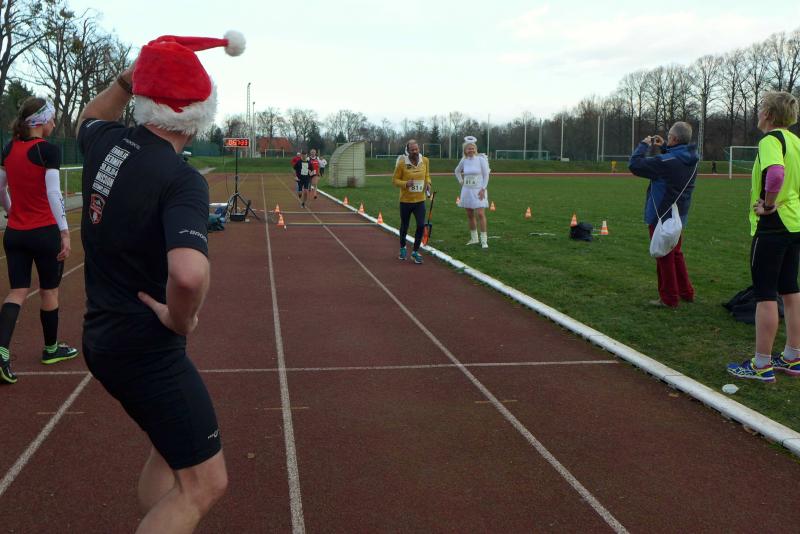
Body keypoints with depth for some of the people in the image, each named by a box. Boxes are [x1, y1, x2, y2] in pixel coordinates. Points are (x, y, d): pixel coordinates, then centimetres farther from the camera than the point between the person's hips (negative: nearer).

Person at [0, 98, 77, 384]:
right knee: (49, 291, 11)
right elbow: (53, 194, -20)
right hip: (45, 232, -5)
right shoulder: (48, 150, -13)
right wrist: (65, 232, -19)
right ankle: (51, 349, 25)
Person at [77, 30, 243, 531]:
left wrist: (131, 76, 14)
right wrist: (181, 320, -21)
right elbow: (189, 273, -41)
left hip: (102, 336, 9)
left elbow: (90, 118, 28)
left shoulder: (105, 143, 0)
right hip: (148, 349, -9)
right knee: (204, 484, -2)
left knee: (171, 447, 27)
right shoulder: (182, 179, -23)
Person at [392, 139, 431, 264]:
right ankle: (403, 247, 41)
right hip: (406, 201, -2)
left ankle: (415, 251, 8)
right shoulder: (402, 163, -13)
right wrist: (405, 184, -24)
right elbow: (395, 180, -6)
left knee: (421, 225, -9)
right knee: (404, 226, 13)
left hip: (420, 200, 2)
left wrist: (428, 183, -6)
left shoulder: (425, 161, -3)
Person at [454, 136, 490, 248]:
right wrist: (461, 182, 13)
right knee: (470, 215, 9)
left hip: (478, 191, -5)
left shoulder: (481, 159, -8)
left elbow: (486, 175, -7)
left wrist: (483, 189, -12)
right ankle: (474, 238, 21)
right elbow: (457, 171, 24)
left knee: (480, 214, -12)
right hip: (467, 190, 5)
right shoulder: (464, 160, 5)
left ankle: (484, 240, -9)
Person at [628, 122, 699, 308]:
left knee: (664, 257, 4)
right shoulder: (691, 160, -1)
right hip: (679, 215, 8)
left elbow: (635, 164, -23)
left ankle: (669, 298, 13)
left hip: (662, 217, -8)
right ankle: (686, 292, 31)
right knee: (675, 254, 23)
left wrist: (643, 145, -9)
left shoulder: (666, 161, -26)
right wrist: (663, 148, 11)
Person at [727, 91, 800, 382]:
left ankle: (762, 365, 2)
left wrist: (768, 205, -21)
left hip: (772, 227, -9)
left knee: (765, 294, -3)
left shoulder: (771, 140, -15)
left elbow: (775, 172, -34)